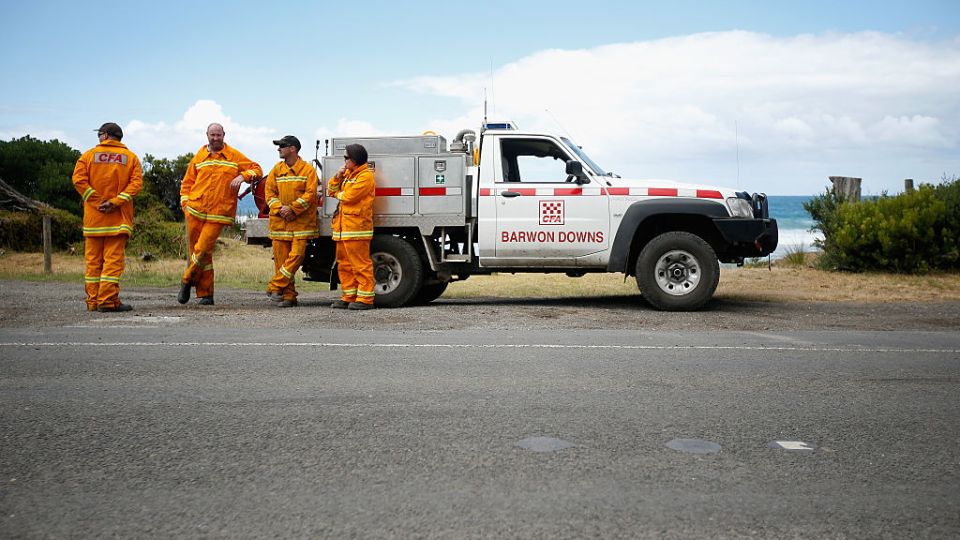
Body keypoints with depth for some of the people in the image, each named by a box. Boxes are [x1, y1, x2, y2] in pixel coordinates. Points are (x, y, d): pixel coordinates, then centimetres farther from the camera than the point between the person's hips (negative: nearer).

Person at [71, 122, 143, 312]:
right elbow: (136, 182, -8)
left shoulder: (89, 155, 6)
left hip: (93, 216, 1)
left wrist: (96, 200, -7)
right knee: (113, 258, -3)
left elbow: (78, 179, -6)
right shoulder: (130, 157, 5)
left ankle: (93, 300, 11)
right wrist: (116, 201, -12)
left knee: (93, 259, 8)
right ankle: (107, 300, -10)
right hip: (118, 217, -1)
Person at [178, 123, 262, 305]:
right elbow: (187, 182, 17)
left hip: (218, 215, -3)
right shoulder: (199, 156, 13)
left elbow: (256, 169, 10)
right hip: (195, 212, 3)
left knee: (202, 251, -12)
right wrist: (185, 202, 3)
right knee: (195, 251, 3)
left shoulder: (234, 156, 8)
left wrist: (242, 176, -9)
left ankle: (187, 281, 12)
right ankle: (205, 293, 12)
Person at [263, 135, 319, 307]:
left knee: (296, 255, -13)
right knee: (281, 259, 0)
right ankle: (289, 296, 5)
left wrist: (293, 209, -15)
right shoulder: (277, 169, 12)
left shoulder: (308, 169, -1)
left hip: (301, 221, -4)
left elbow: (310, 194, -8)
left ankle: (275, 287, -3)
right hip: (279, 222, 4)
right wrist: (279, 209, -8)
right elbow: (269, 192, 8)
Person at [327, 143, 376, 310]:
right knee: (344, 264, 12)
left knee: (361, 264, -8)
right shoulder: (348, 174, 22)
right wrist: (337, 177, 5)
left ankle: (365, 298, -5)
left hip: (357, 227, -9)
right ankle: (348, 297, 18)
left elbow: (349, 196, -16)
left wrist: (338, 194, 5)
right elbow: (331, 190, 22)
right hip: (342, 227, 9)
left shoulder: (366, 176, -8)